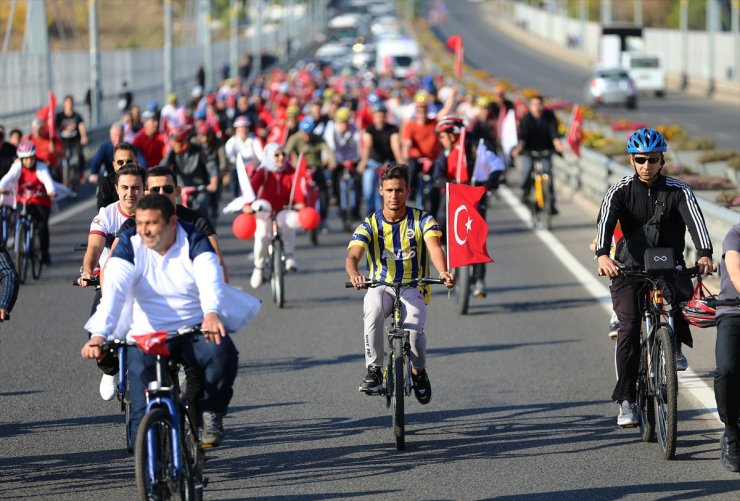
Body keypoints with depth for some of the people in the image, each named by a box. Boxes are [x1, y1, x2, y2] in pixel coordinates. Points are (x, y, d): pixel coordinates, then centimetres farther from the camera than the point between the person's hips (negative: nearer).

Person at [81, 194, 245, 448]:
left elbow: (210, 279, -26)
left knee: (223, 355, -29)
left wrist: (211, 312, -51)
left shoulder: (194, 242, -7)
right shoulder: (130, 245, -6)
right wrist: (99, 334, -39)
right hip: (146, 334, 1)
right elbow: (113, 289, -21)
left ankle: (211, 411, -4)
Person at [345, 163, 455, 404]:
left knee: (413, 329, -28)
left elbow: (434, 248, -21)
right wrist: (354, 275, -43)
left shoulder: (422, 220, -3)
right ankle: (374, 370, -23)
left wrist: (443, 272, -44)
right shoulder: (370, 224, -3)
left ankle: (419, 371, 6)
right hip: (380, 287, 0)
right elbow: (353, 255, -18)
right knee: (373, 311, -36)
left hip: (413, 289, 0)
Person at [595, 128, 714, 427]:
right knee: (629, 327, -18)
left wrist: (704, 254, -41)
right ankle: (626, 401, -11)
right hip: (630, 267, 0)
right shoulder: (620, 191, -5)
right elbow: (605, 222, -22)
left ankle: (675, 346, 0)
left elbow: (695, 220, -21)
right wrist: (603, 254, -44)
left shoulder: (678, 191, -4)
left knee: (683, 294, -32)